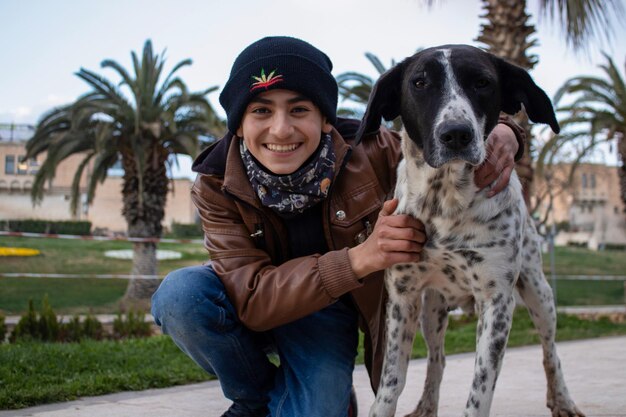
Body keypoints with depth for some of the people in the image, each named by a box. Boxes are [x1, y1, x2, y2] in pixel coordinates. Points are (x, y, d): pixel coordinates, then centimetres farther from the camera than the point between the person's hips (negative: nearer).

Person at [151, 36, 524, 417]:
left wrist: (503, 133, -35)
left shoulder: (370, 153, -22)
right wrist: (357, 259, -44)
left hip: (328, 316, 0)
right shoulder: (215, 187, -22)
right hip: (257, 313, 1)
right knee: (180, 294, -31)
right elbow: (251, 300, -30)